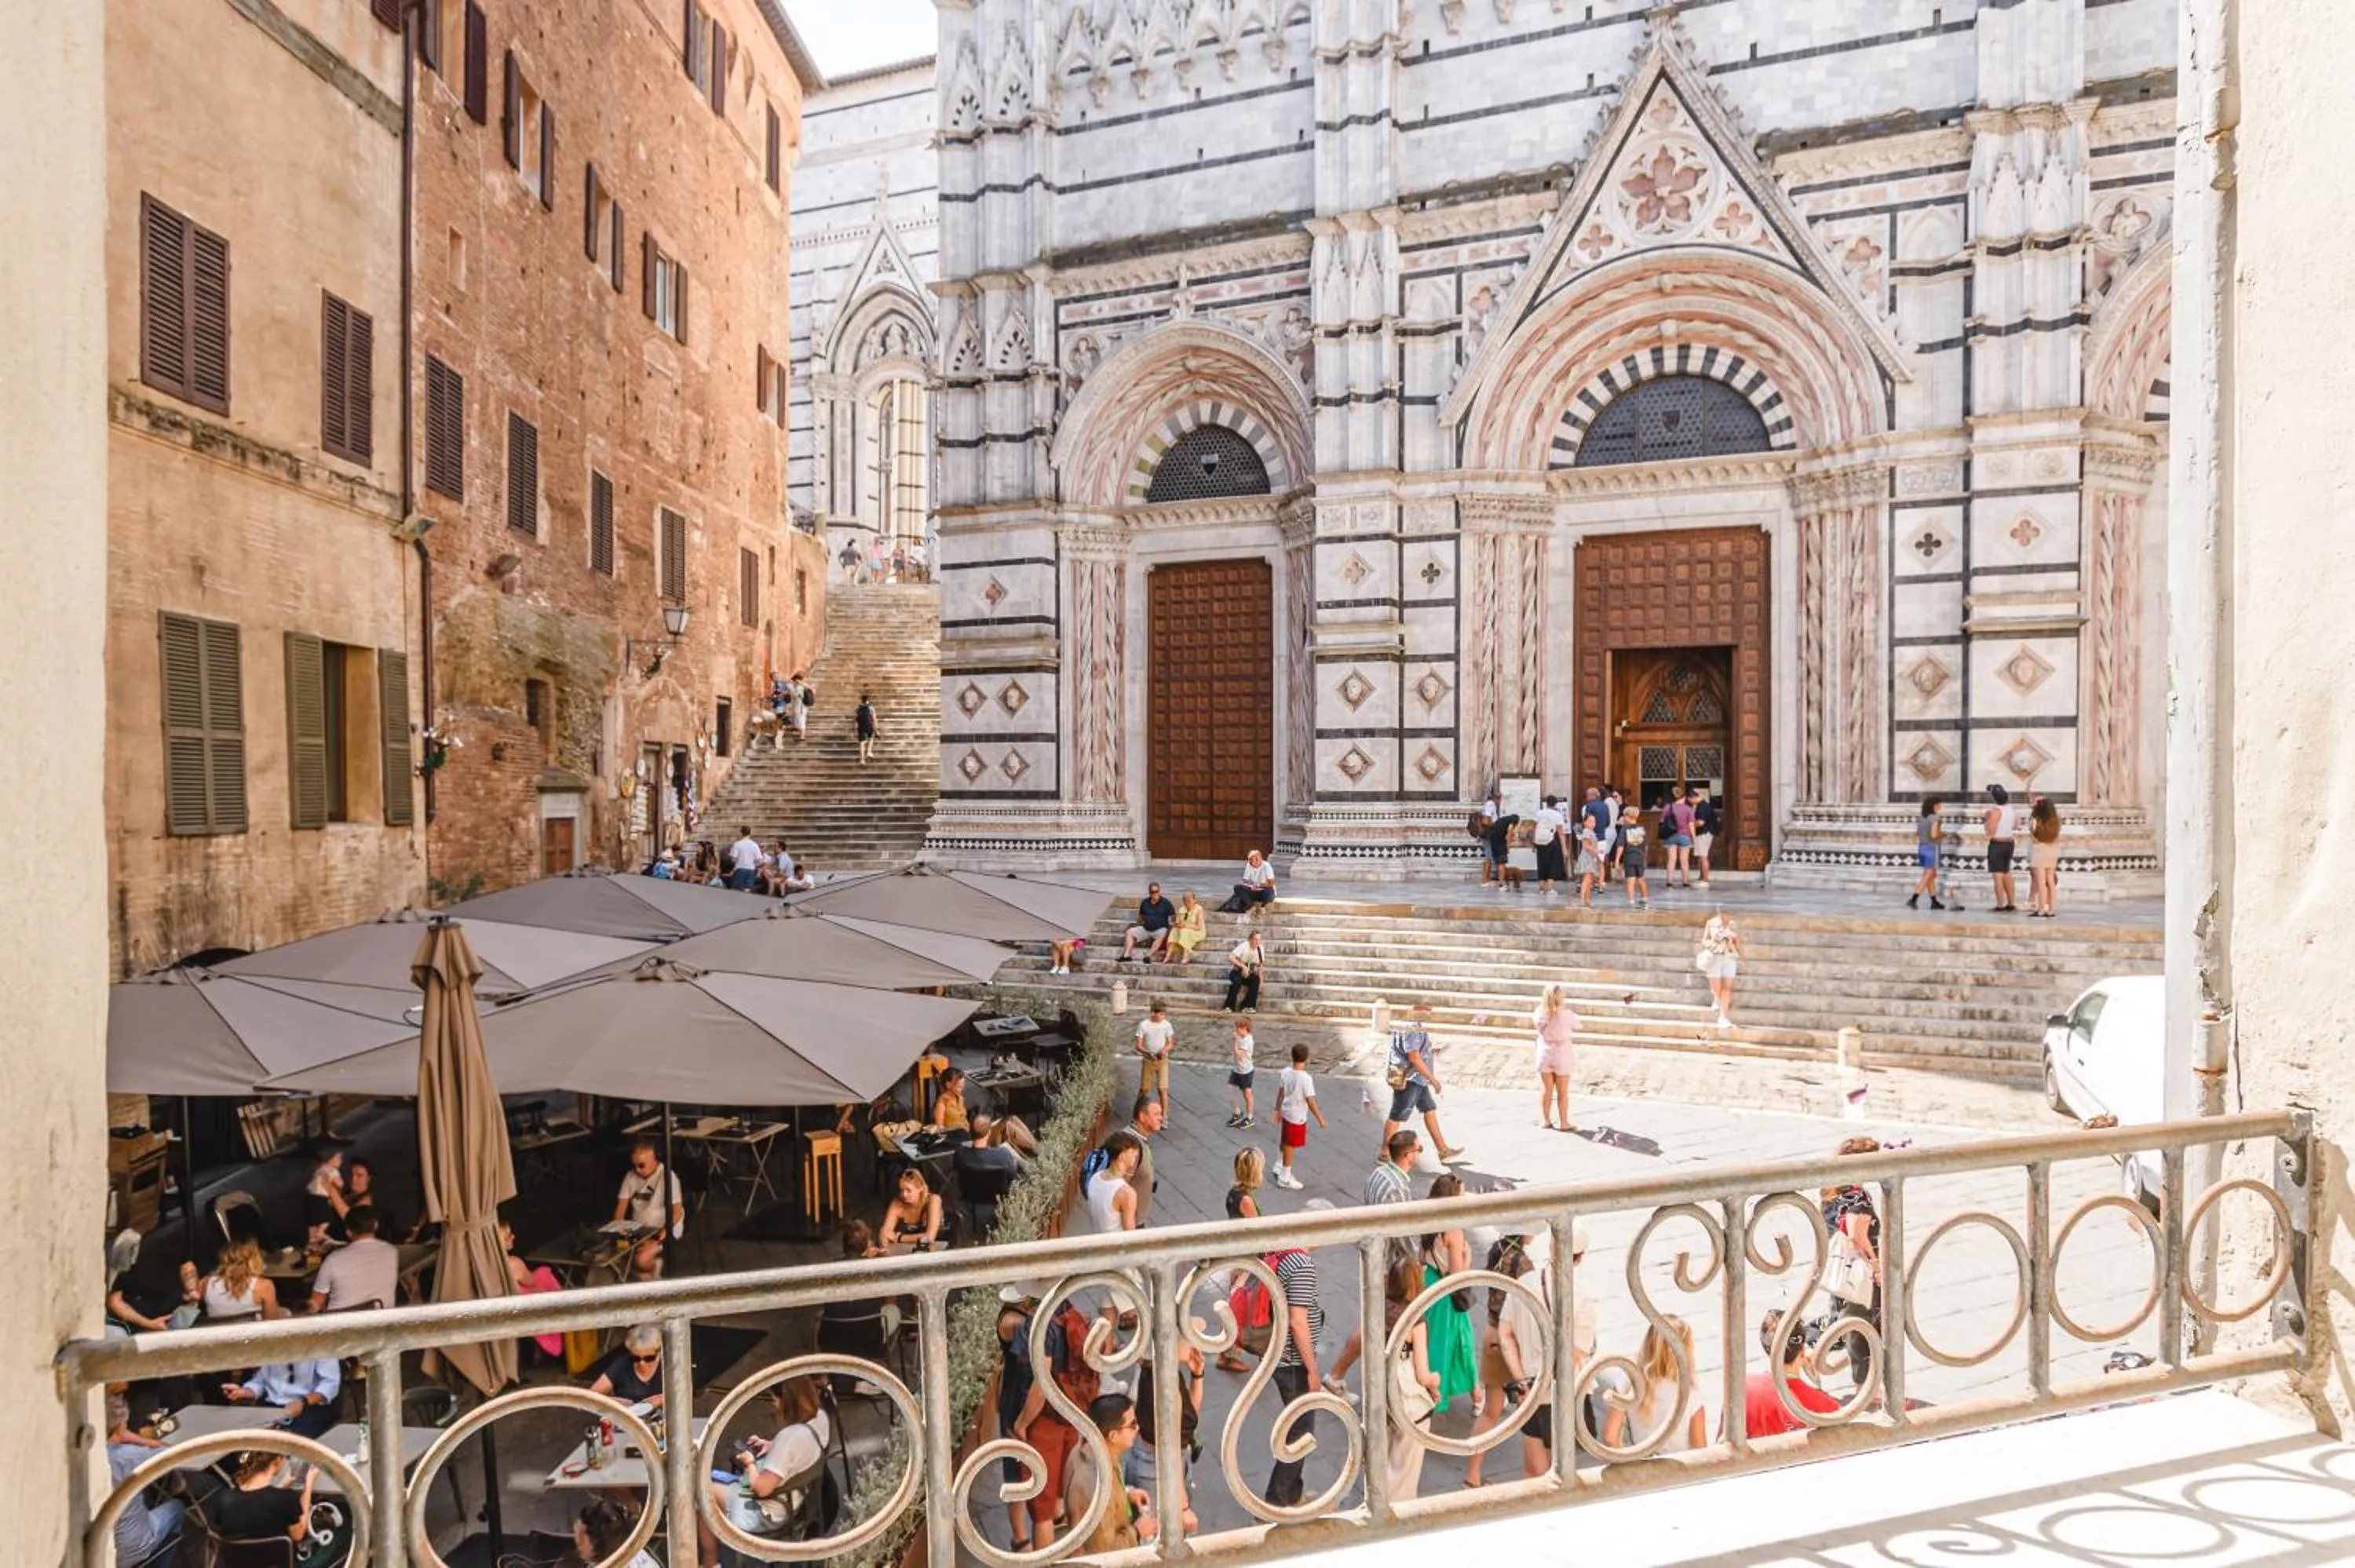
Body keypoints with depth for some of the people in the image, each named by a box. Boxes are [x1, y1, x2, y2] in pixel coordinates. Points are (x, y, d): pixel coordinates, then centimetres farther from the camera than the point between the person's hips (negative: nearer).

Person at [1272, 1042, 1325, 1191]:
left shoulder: (1285, 1073, -7)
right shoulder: (1306, 1078, -26)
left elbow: (1281, 1093, 5)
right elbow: (1310, 1101, -23)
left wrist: (1277, 1109, 18)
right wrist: (1320, 1118, -12)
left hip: (1285, 1112, 7)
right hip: (1297, 1117, -7)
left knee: (1284, 1142, 25)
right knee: (1290, 1146, 6)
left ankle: (1279, 1168, 41)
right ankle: (1285, 1178, 18)